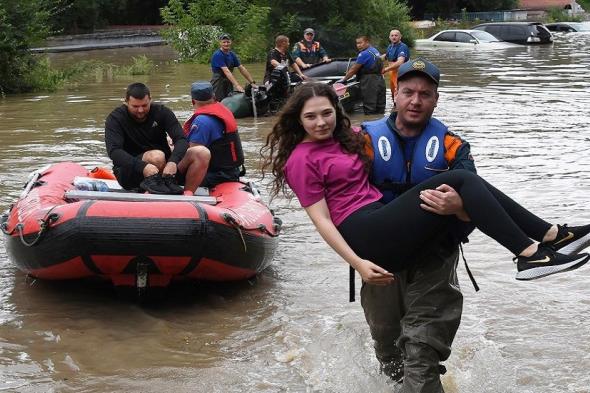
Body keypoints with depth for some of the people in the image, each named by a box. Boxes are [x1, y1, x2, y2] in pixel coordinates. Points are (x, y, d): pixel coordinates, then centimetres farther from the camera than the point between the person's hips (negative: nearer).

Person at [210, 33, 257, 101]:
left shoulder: (232, 54, 9)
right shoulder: (217, 55, -15)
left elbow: (242, 69, 7)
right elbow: (226, 71, -25)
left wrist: (252, 83, -2)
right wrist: (237, 85, -35)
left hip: (229, 83, 7)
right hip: (218, 84, -7)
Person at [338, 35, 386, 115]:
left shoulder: (364, 54, -11)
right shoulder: (376, 52, 17)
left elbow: (353, 69, -8)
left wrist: (344, 79, 4)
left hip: (369, 82, -9)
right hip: (380, 80, 9)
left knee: (369, 108, -6)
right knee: (380, 107, 11)